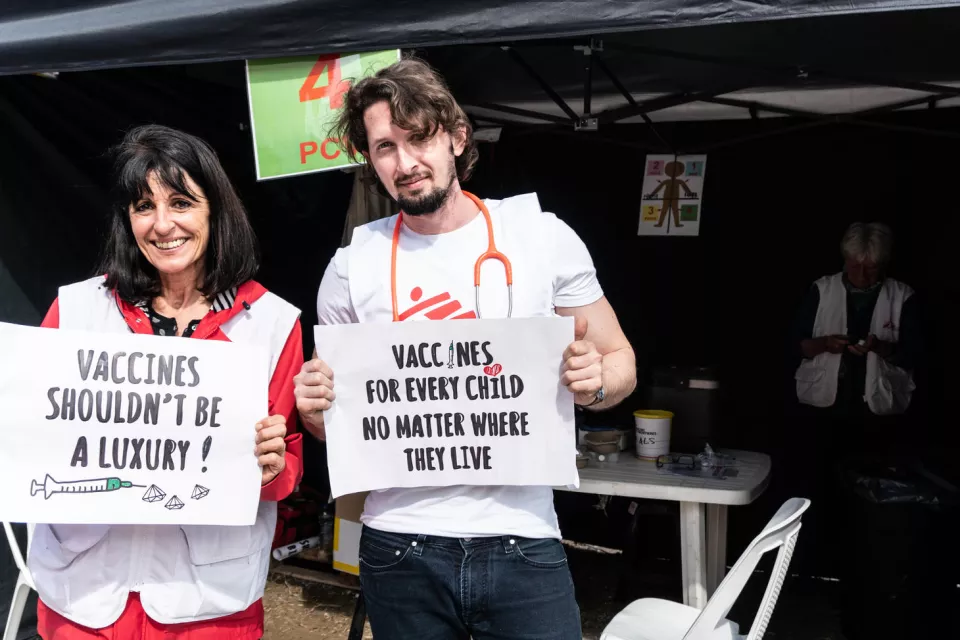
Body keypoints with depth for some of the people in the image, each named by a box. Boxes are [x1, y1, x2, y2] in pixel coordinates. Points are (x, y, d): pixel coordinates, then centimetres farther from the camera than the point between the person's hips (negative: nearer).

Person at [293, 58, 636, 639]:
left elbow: (620, 362, 6)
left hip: (523, 540, -1)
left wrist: (594, 381, -16)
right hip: (401, 547, 1)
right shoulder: (352, 267, 1)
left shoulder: (544, 236, -2)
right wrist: (314, 410, -12)